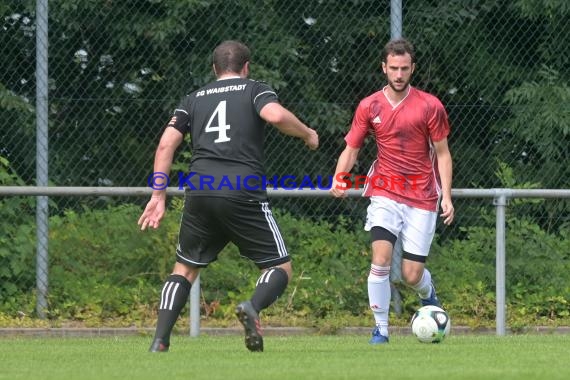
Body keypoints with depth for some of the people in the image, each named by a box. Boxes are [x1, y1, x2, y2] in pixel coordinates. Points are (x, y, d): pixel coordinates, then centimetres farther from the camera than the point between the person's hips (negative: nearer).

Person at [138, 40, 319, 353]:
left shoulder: (194, 99, 21)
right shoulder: (254, 90, 11)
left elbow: (166, 144, 11)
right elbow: (276, 115, -11)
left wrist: (158, 196, 13)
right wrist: (307, 134, 7)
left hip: (199, 192, 4)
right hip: (244, 194, -3)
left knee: (184, 269, 18)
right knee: (280, 268, 7)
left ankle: (159, 343, 1)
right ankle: (253, 307, -25)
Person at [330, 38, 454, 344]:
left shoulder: (430, 106, -2)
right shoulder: (369, 107, 2)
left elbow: (442, 153, 4)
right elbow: (351, 149, 7)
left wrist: (446, 196, -6)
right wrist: (339, 178, -13)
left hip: (422, 198, -1)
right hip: (385, 193, 1)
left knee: (412, 275, -2)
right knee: (381, 258, -21)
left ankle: (428, 294, 36)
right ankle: (380, 330, -9)